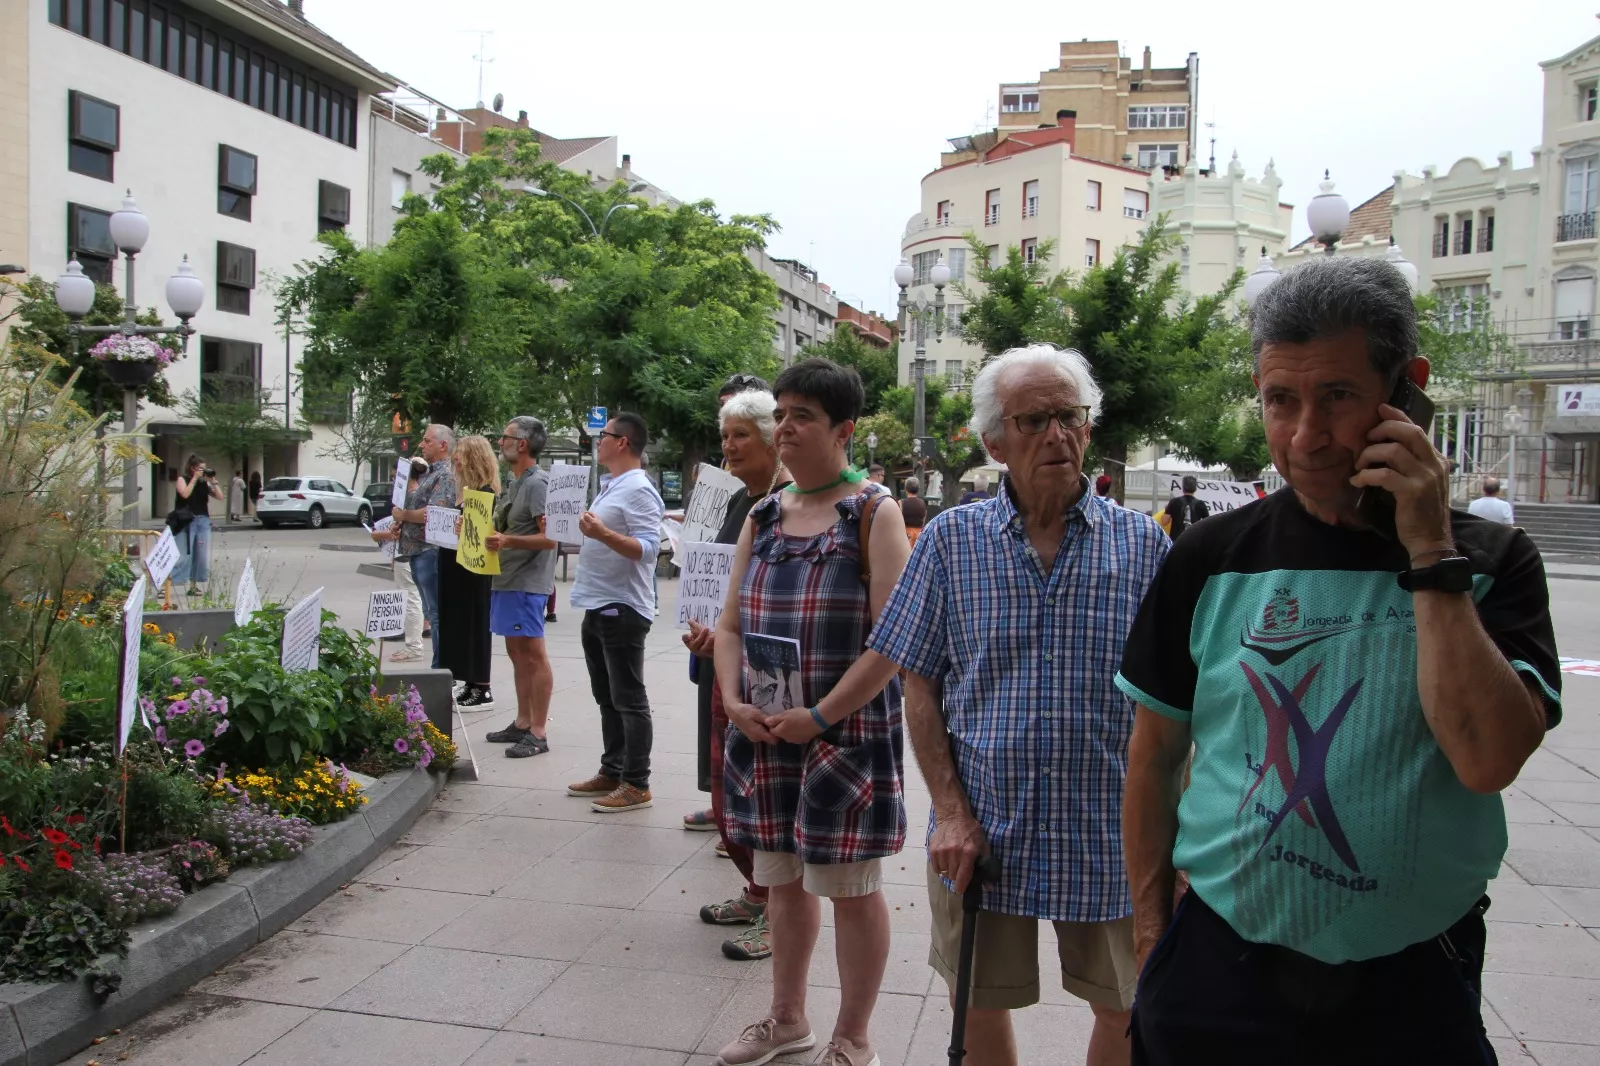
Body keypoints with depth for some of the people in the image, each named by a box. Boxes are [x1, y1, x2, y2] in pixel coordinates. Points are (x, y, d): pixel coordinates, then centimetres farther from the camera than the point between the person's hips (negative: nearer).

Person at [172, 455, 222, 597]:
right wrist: (195, 478, -10)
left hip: (203, 521, 5)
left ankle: (193, 586, 14)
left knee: (202, 557, 5)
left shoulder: (204, 483, 14)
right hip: (187, 521, -5)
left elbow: (220, 496, 7)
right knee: (183, 556, -11)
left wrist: (213, 481, 1)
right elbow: (185, 494, -16)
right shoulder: (182, 479, 3)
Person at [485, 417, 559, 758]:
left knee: (533, 655, -6)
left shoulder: (538, 483, -13)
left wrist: (508, 541, -30)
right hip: (507, 580, 10)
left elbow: (550, 537, -21)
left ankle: (538, 733, -2)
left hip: (527, 583, -10)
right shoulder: (517, 483, 17)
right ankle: (522, 723, 24)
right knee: (516, 653, 15)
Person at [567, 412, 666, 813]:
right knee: (607, 699, 16)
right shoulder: (611, 487, 16)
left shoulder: (639, 490, -14)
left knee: (629, 700, -3)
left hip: (622, 610, -10)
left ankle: (636, 784, 4)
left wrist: (602, 533, -34)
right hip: (597, 608, 10)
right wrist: (584, 529, 15)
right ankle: (611, 772, 25)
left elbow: (648, 548, -24)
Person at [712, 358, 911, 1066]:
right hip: (764, 733, 6)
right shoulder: (764, 517, 9)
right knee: (782, 878, 17)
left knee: (850, 888, 6)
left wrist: (820, 717, -19)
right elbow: (732, 624, 11)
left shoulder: (873, 513, -9)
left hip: (847, 731, -5)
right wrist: (735, 702, -5)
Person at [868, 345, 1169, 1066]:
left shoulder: (1143, 545, -2)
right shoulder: (952, 539, -1)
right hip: (982, 834, 1)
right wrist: (951, 812, -8)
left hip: (1108, 837, 0)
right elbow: (919, 686, 0)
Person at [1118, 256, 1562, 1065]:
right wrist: (1152, 928, 1)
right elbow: (1154, 759, 2)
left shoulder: (1488, 562, -5)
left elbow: (1488, 759, -20)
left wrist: (1429, 555, -19)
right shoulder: (1213, 559, -4)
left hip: (1410, 994, 0)